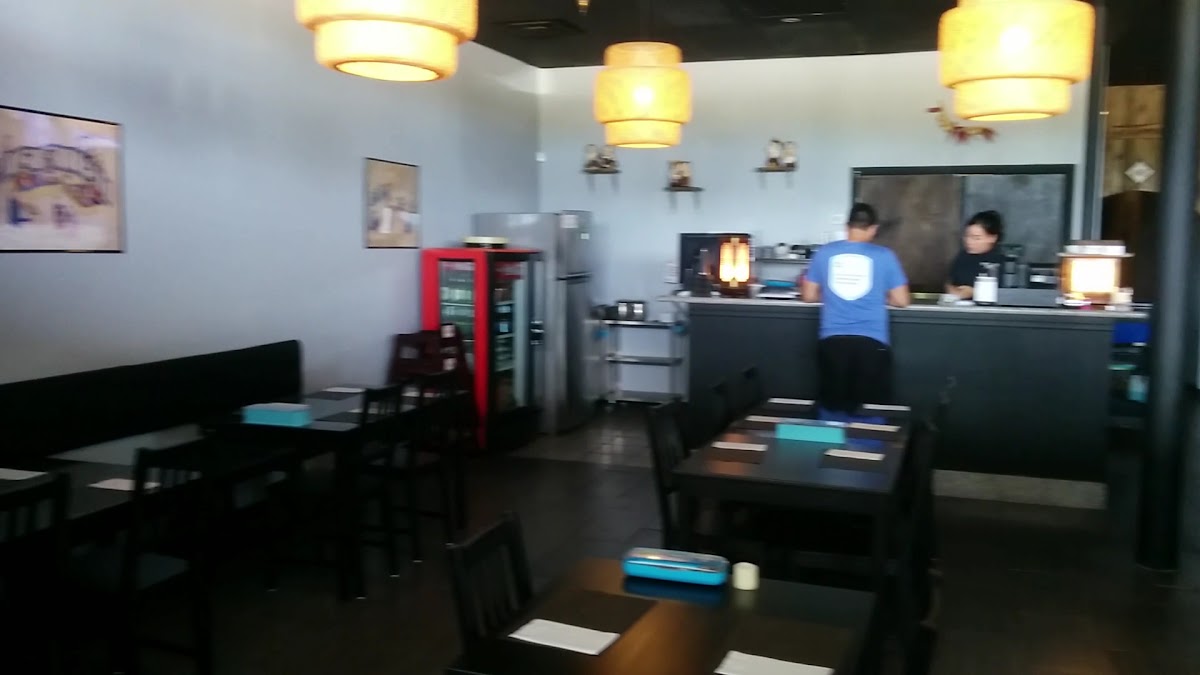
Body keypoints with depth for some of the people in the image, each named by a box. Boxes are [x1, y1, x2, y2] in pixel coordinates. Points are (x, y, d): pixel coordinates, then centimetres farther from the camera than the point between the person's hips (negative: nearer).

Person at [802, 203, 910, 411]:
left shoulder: (824, 252, 3)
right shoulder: (884, 256, -1)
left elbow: (809, 296, 10)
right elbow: (901, 301, 4)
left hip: (832, 341, 2)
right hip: (872, 342, -2)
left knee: (833, 409, 10)